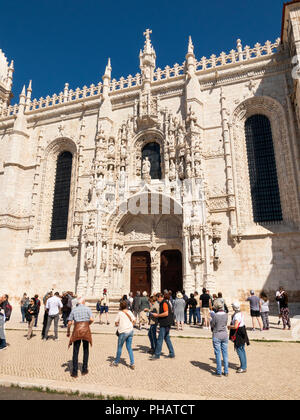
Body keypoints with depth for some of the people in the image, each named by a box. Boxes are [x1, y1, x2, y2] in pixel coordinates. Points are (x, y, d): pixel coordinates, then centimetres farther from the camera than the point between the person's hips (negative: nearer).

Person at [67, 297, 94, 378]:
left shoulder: (74, 309, 6)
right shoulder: (87, 309, 2)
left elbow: (69, 322, 4)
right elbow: (91, 319, -9)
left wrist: (68, 332, 18)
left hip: (77, 330, 1)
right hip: (86, 330, 0)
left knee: (75, 352, 7)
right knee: (86, 350, 15)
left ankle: (75, 372, 6)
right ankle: (84, 370, 21)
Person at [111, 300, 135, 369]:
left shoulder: (120, 313, -9)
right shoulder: (129, 312, 4)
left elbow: (116, 323, -4)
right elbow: (134, 320, 9)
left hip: (123, 332, -5)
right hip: (130, 331, 5)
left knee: (119, 347, 12)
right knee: (129, 347, 12)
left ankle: (116, 362, 27)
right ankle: (132, 364, 9)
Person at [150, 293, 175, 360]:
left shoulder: (164, 303, -15)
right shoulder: (163, 303, 15)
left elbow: (166, 313, -24)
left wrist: (157, 315, -16)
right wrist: (157, 315, 12)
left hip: (165, 324, -10)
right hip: (165, 324, 10)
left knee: (160, 339, -4)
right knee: (167, 338, 15)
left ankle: (157, 355, 3)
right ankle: (172, 354, 21)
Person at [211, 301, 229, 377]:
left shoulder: (215, 315, -19)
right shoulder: (226, 315, -4)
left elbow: (212, 325, -7)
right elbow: (225, 324, 8)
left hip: (217, 336, -4)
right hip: (225, 335, 5)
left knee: (218, 354, 6)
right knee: (225, 353, 13)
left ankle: (219, 372, 14)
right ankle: (226, 372, 20)